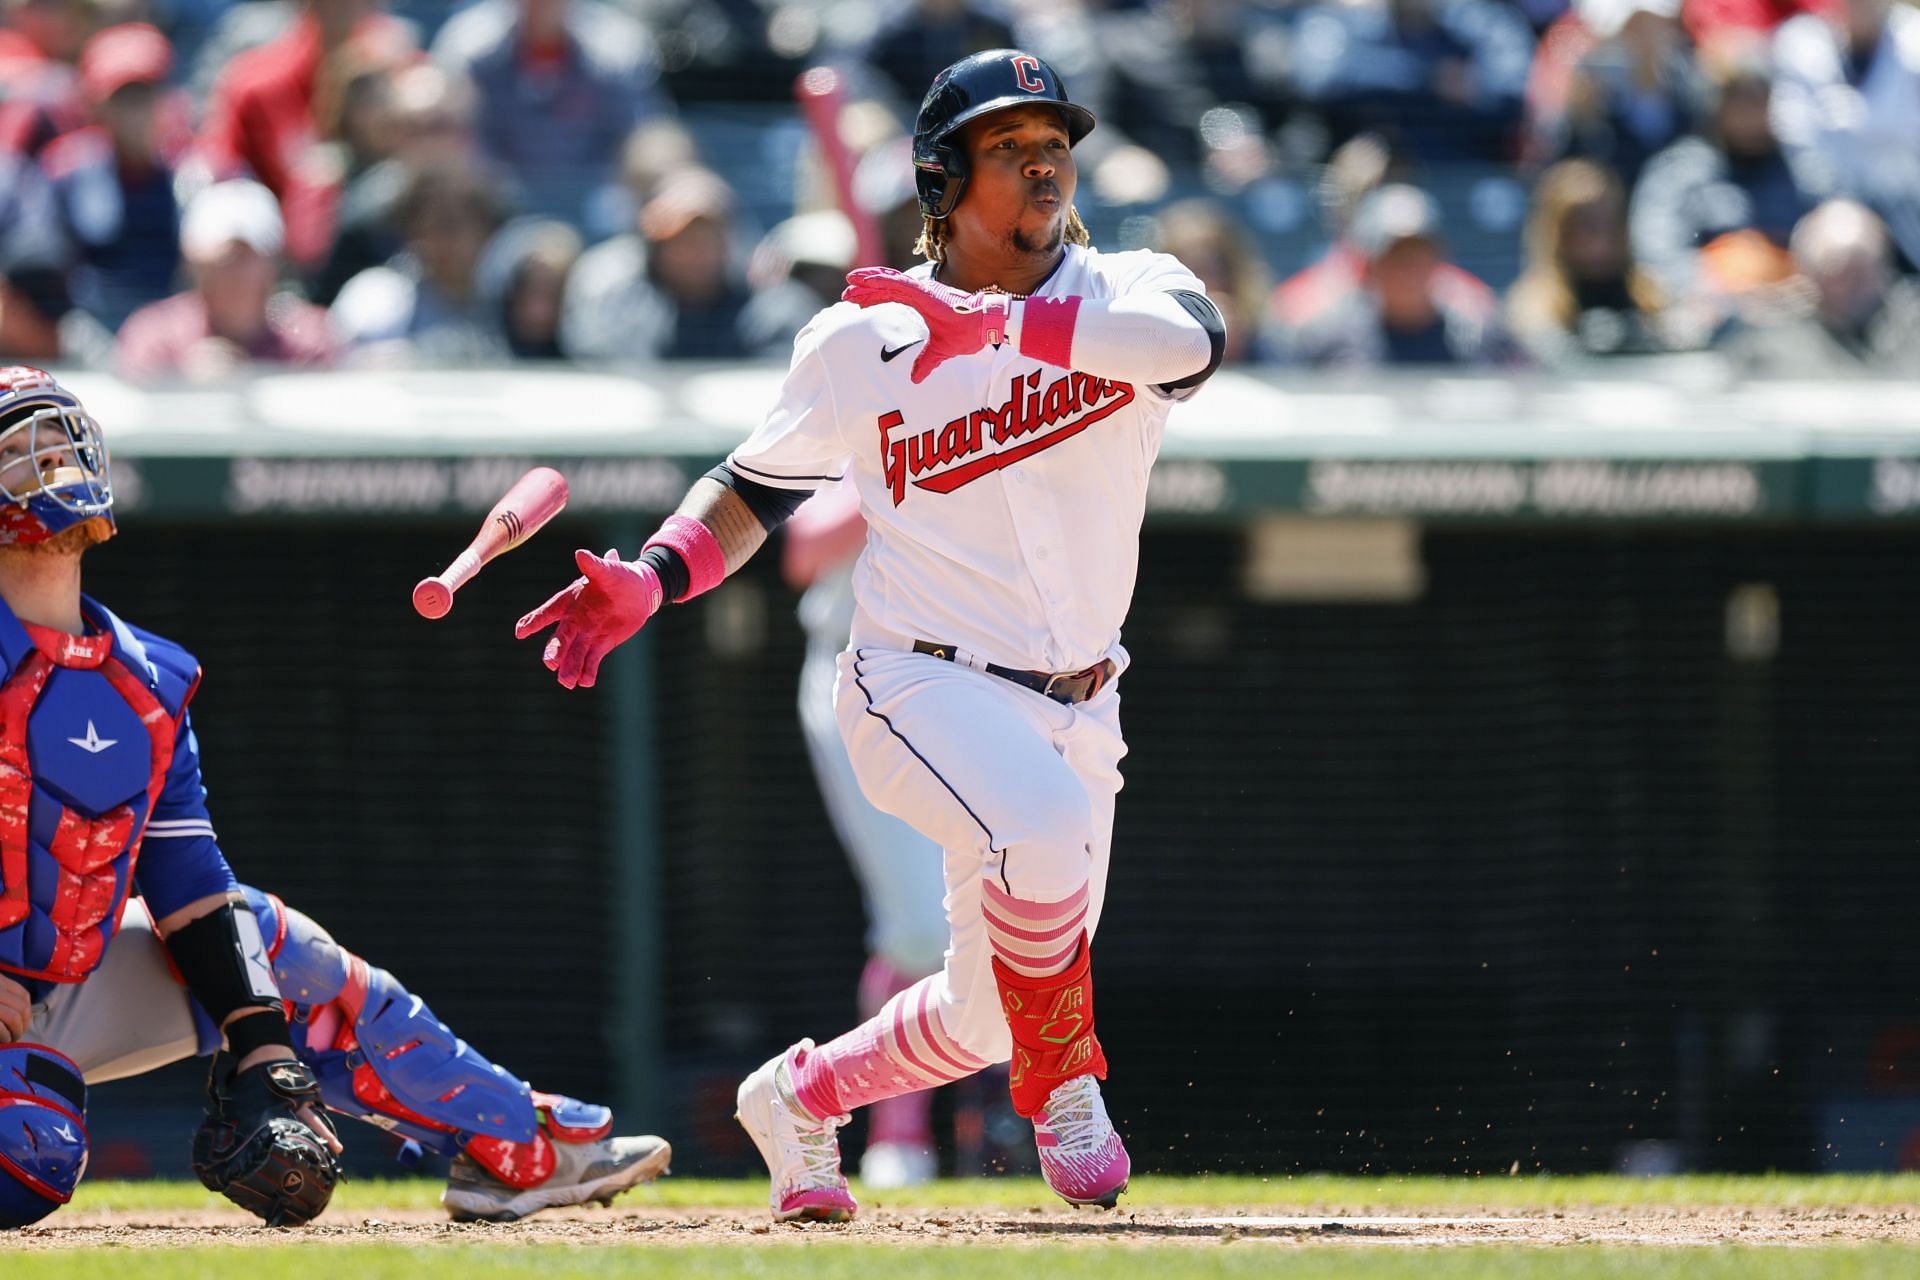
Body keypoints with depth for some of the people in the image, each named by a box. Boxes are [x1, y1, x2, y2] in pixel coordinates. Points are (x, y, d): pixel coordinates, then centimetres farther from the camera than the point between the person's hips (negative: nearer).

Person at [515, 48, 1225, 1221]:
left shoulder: (1126, 294, -4)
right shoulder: (862, 343, -2)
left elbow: (1187, 337, -28)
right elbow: (756, 486, 9)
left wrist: (988, 326, -36)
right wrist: (652, 579, -9)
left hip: (1075, 711, 4)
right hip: (924, 684, -4)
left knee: (987, 1013, 11)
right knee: (1044, 823, -35)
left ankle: (801, 1098, 38)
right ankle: (1064, 1089, -15)